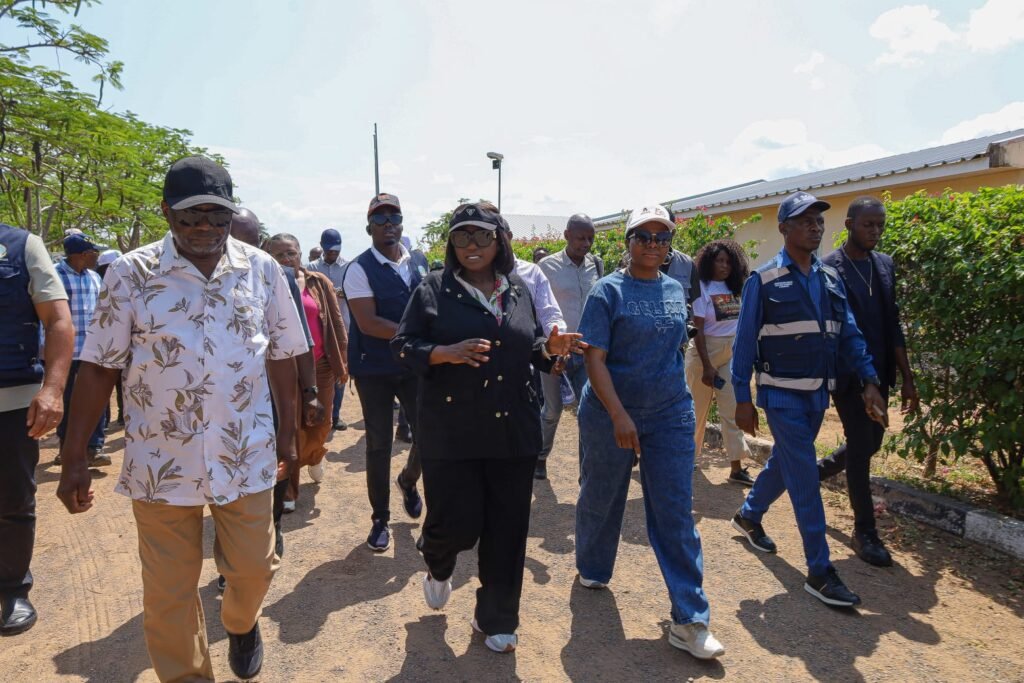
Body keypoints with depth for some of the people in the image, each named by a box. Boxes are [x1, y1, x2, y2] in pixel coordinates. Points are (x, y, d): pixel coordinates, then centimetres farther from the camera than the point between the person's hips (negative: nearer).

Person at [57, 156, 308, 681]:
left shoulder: (263, 270, -1)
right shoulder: (131, 273, -6)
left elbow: (281, 356, 5)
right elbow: (98, 367, -3)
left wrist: (287, 435, 6)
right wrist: (74, 459, -3)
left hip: (246, 456, 1)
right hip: (161, 461, -1)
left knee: (253, 569, 14)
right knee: (168, 592, 12)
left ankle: (241, 624, 48)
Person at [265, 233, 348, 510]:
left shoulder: (318, 282, 3)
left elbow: (336, 322, 4)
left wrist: (342, 362, 3)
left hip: (320, 365, 2)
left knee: (320, 424, 10)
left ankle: (313, 456, 44)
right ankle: (288, 490, 17)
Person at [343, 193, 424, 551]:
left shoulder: (416, 261, 6)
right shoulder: (360, 269, -10)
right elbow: (368, 323, -19)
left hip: (414, 364, 4)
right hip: (374, 369, -4)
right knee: (379, 445, 6)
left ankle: (408, 481, 36)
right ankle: (380, 519, 24)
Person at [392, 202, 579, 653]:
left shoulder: (519, 290, 8)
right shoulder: (434, 290, -3)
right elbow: (402, 346, -5)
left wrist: (549, 349, -6)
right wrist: (447, 353, -22)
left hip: (513, 429, 4)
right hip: (450, 430, -3)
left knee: (507, 528, 9)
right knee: (458, 523, 1)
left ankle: (496, 618, 31)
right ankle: (437, 566, 40)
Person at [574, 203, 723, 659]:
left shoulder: (675, 290, 7)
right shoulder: (608, 291, -9)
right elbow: (594, 359, -16)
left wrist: (673, 391, 15)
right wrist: (619, 416, -24)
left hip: (671, 414, 4)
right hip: (610, 412, -3)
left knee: (676, 513, 1)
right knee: (602, 497, 15)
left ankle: (689, 620, 8)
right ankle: (593, 570, 42)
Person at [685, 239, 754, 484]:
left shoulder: (732, 289, 8)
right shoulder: (702, 288, -9)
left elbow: (739, 324, 11)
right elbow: (698, 330, -14)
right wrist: (706, 366, -18)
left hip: (730, 355, 5)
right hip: (706, 352, -5)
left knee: (733, 409, 1)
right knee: (698, 409, 7)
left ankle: (736, 467, 4)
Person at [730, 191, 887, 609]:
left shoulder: (830, 278, 8)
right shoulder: (763, 281, -10)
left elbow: (849, 334, 9)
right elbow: (744, 343, -9)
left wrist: (870, 381, -1)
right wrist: (742, 398, -11)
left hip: (818, 394, 6)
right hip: (782, 394, -6)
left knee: (784, 464, 19)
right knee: (804, 479, -5)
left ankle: (748, 516, 43)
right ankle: (820, 572, 4)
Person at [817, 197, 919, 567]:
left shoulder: (885, 265, 8)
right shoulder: (828, 269, -12)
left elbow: (893, 326, 11)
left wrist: (907, 378, 10)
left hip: (879, 373, 7)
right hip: (847, 374, -7)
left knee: (871, 442, 15)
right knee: (861, 446, -1)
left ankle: (815, 471, 41)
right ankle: (865, 532, 14)